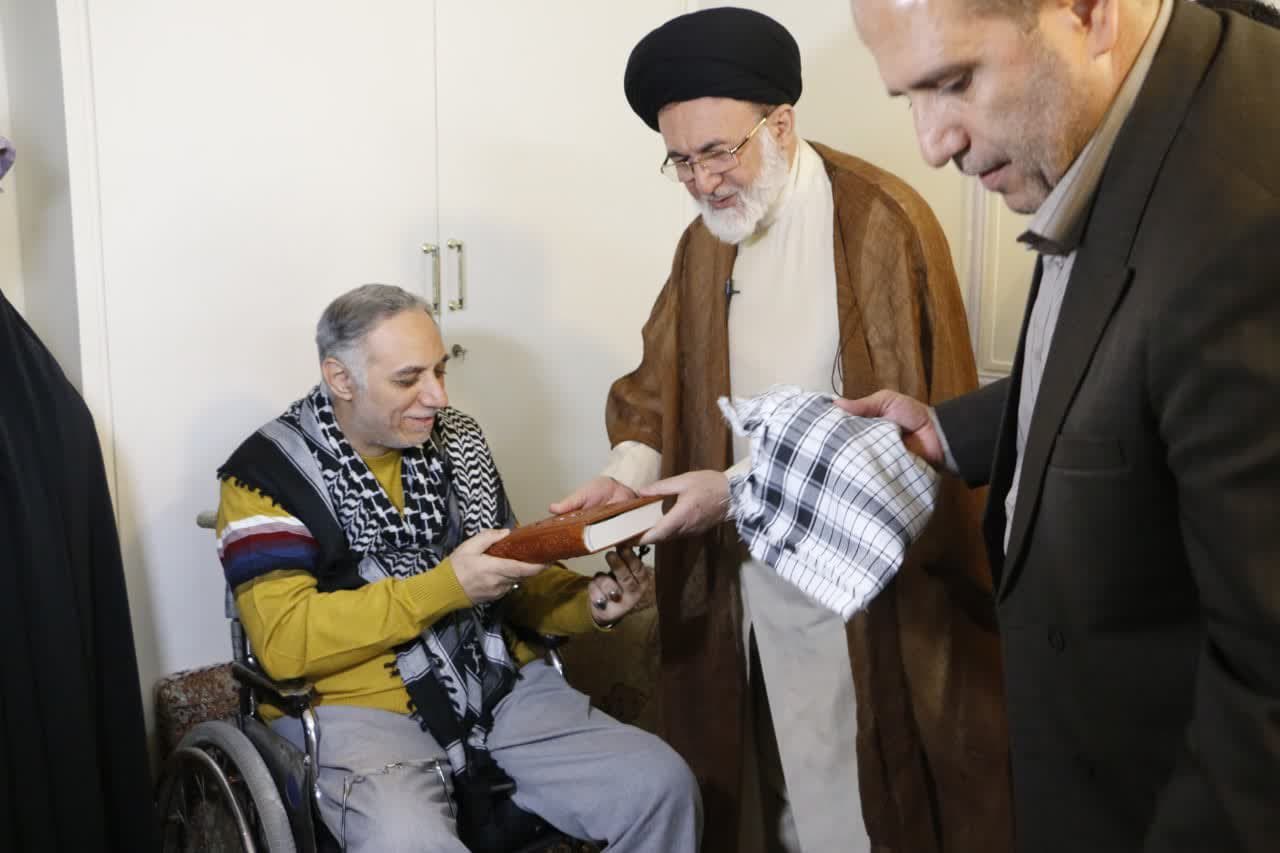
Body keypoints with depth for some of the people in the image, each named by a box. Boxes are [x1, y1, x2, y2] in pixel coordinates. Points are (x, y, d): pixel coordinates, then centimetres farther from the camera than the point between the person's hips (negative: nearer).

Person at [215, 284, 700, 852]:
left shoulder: (456, 440, 9)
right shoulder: (269, 473, -8)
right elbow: (285, 642, -17)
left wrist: (588, 602, -3)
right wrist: (444, 588, -23)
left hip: (498, 685, 5)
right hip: (356, 709, -5)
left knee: (660, 784, -10)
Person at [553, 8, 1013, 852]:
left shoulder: (884, 221, -15)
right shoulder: (707, 237, 8)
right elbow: (662, 374, 10)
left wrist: (740, 486, -23)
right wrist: (628, 472, -10)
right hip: (743, 569, 6)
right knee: (782, 775, 18)